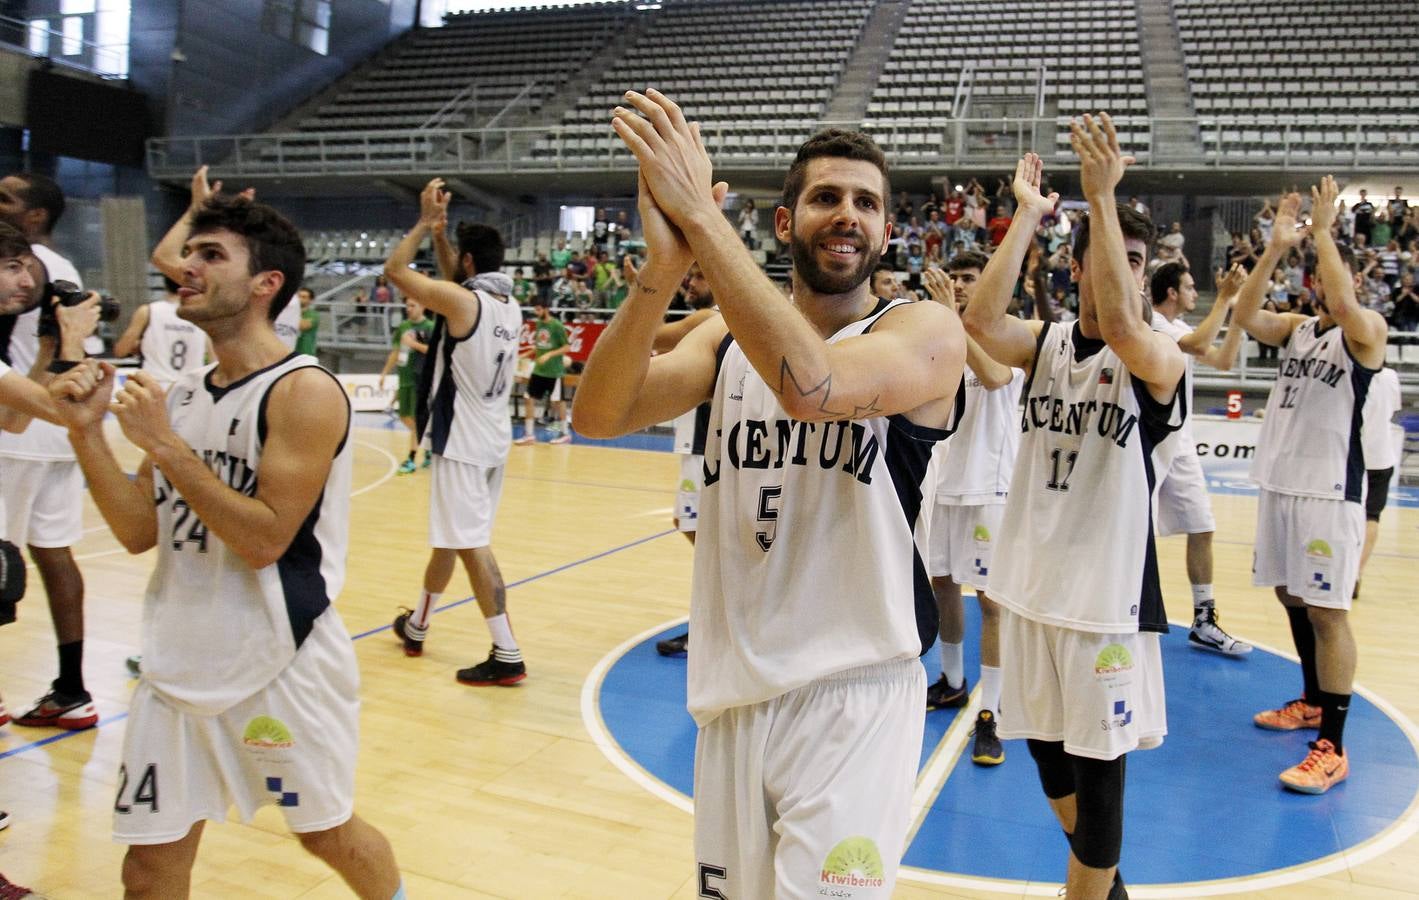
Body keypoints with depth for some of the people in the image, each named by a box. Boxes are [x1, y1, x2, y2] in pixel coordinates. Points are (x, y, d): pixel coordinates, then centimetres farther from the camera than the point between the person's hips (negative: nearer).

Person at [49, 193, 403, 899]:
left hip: (284, 664, -6)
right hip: (179, 663, 6)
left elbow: (264, 540, -22)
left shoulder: (303, 391, -15)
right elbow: (140, 533, 7)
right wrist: (86, 431, -3)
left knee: (327, 833, 13)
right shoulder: (182, 394, 8)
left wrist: (164, 445, -21)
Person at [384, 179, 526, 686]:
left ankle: (507, 655, -5)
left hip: (463, 440, -9)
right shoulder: (510, 307, 9)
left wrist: (425, 222, 2)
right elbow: (455, 279, 27)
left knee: (471, 543, -6)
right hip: (492, 438, 9)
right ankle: (416, 625, 35)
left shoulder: (462, 300, -16)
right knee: (449, 538, 19)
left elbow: (395, 270, -8)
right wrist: (439, 231, 20)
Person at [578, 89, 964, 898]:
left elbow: (812, 385, -31)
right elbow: (600, 415, -11)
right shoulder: (728, 336, 5)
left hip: (853, 694, -4)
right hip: (733, 688, 5)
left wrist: (700, 214, -28)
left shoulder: (926, 332, -8)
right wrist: (664, 265, -27)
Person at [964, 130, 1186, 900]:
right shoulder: (1045, 344, 2)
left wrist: (1102, 196, -34)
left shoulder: (1162, 360, -10)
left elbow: (1119, 326, -33)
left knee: (1098, 766, 4)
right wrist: (1028, 212, -19)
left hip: (1107, 591, -5)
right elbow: (980, 321, -19)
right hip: (1030, 581, 5)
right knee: (1044, 744, 20)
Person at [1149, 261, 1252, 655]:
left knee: (1202, 530, 7)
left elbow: (1224, 361, 14)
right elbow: (1200, 345, -28)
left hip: (1180, 444, 9)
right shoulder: (1149, 323, -14)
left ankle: (1204, 623, 15)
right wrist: (1224, 297, -23)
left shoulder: (1181, 328, 14)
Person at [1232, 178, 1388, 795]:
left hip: (1329, 489, -7)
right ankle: (1312, 701, 34)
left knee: (1327, 611, -7)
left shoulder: (1366, 330, -5)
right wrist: (1277, 246, -11)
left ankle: (1332, 748, -3)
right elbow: (1244, 315, -5)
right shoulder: (1296, 328, 13)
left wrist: (1322, 230, -20)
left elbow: (1343, 304, -28)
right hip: (1279, 481, 7)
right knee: (1293, 599, 16)